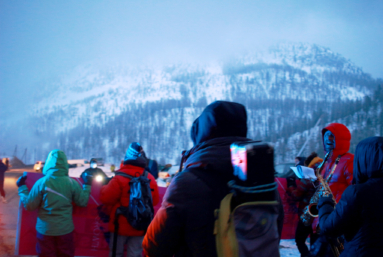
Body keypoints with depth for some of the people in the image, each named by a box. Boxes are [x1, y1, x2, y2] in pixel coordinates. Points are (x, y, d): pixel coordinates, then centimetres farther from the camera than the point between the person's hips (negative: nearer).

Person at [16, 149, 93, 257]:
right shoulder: (71, 183, -8)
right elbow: (83, 202, -1)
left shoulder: (41, 183, -11)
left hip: (45, 229, 0)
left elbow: (29, 206, -5)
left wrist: (22, 188, 8)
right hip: (65, 229, 1)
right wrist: (87, 186, 14)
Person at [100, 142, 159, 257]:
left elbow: (106, 198, -9)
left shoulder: (120, 177, -16)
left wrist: (104, 188, 11)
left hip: (121, 225, -3)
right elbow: (155, 200, 8)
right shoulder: (150, 179, -4)